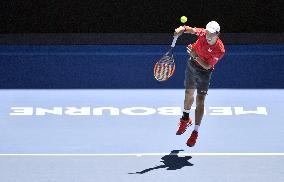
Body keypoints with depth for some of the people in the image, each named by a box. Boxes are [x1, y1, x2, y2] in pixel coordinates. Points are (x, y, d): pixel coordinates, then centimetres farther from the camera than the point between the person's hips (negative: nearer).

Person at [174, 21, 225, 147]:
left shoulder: (220, 50, -29)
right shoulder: (203, 34, -19)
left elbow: (207, 66, -27)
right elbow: (191, 30, -23)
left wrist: (195, 56, -39)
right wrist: (182, 29, -46)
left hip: (204, 71, -4)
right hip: (192, 65, 4)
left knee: (200, 102, -11)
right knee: (189, 93, 20)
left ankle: (195, 132, -6)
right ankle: (185, 119, 46)